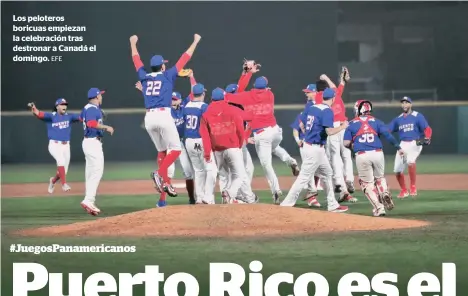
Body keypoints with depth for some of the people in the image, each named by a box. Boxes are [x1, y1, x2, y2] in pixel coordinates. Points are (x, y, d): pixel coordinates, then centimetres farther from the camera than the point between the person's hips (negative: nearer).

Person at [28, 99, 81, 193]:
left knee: (64, 171, 6)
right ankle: (64, 184, -32)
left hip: (66, 146, 4)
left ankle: (53, 180, 38)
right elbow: (39, 114, -18)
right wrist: (33, 108, -38)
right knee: (61, 160, -32)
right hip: (54, 145, -4)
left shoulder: (69, 116, 8)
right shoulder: (51, 116, -3)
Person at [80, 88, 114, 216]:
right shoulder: (92, 109, -15)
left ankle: (89, 202, 11)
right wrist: (106, 127, -31)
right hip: (93, 142, -11)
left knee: (90, 173, 10)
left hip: (89, 142, 11)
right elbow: (91, 123, -32)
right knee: (97, 171, -17)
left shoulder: (87, 108, 15)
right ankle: (89, 200, -26)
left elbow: (81, 117, 36)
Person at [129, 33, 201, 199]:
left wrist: (133, 44, 44)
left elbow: (136, 60, 28)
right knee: (176, 149, -1)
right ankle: (160, 174, -23)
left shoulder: (144, 77, 12)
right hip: (163, 116, -5)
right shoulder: (168, 75, 3)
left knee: (162, 151, 16)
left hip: (149, 118, 5)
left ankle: (165, 183, 8)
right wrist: (195, 42, 17)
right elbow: (184, 59, 8)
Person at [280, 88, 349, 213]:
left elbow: (302, 125, 15)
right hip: (315, 148, -9)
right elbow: (329, 132, -23)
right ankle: (286, 204, -4)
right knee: (304, 177, -6)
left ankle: (332, 205, 24)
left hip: (308, 145, 9)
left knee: (327, 174, 19)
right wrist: (342, 127, -7)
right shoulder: (327, 111, -15)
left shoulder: (310, 108, 8)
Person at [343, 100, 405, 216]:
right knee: (379, 177, 25)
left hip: (361, 156, -2)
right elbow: (388, 135, -2)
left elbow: (346, 143, 2)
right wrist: (398, 148, -1)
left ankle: (378, 207, -2)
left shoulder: (352, 124, 8)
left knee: (367, 183, 12)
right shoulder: (376, 121, 11)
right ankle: (384, 193, -7)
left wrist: (353, 145, 23)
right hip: (377, 153, 2)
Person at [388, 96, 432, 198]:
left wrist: (427, 138, -31)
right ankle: (404, 191, 28)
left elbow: (427, 129, -10)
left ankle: (413, 187, -23)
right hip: (402, 145, 5)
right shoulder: (398, 119, 13)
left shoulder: (417, 116, -1)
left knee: (410, 161, -34)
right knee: (397, 170, 3)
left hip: (414, 143, -5)